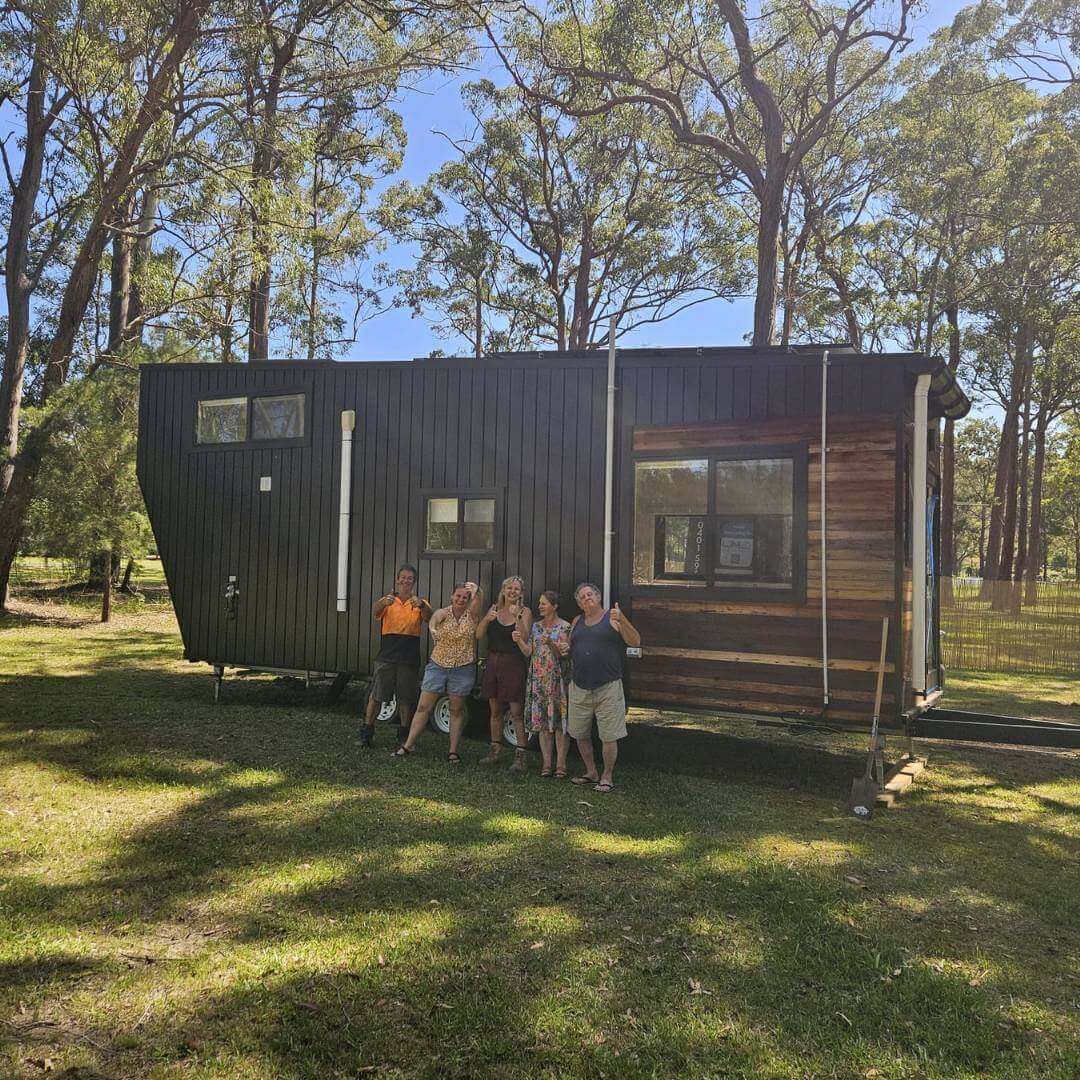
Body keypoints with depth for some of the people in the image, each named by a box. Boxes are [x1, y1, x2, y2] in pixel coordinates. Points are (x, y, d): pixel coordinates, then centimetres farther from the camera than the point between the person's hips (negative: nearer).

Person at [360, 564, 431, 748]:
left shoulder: (419, 603, 5)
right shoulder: (388, 600, 4)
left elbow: (430, 618, -15)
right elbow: (375, 612, -17)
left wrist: (422, 605, -37)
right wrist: (383, 602, -40)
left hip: (410, 660, 1)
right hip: (386, 657, 0)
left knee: (406, 699, 8)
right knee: (376, 695, 1)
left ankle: (404, 734, 21)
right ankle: (367, 731, 10)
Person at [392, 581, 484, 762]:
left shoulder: (471, 614, -3)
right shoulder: (442, 613, -1)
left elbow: (479, 598, -21)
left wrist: (476, 589, -38)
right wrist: (433, 630, -34)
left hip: (463, 669, 0)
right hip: (437, 665, 0)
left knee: (457, 710, 8)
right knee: (424, 707, 3)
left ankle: (453, 751, 16)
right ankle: (408, 745, 12)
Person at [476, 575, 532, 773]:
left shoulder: (525, 612, -4)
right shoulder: (495, 608, 8)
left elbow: (524, 639, -17)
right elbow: (479, 636, 2)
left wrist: (517, 617, -25)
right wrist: (487, 619, -15)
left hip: (513, 665, -5)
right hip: (493, 663, 5)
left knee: (516, 713, -7)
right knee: (495, 710, 14)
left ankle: (520, 756, -5)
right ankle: (495, 750, 26)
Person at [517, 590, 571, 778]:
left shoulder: (564, 627, -1)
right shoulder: (536, 626, 12)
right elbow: (529, 652, 6)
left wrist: (551, 644, -25)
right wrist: (519, 641, -11)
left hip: (557, 679, -4)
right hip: (538, 678, 4)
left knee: (559, 722, -4)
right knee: (542, 722, 4)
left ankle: (560, 764, 1)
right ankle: (546, 763, 11)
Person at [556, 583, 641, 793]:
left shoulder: (613, 618, -2)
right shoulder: (577, 622, 13)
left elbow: (635, 642, -11)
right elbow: (571, 648, 23)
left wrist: (622, 620, -25)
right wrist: (564, 649, 0)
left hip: (608, 688, -5)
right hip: (579, 688, 6)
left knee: (609, 737, -2)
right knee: (580, 734, 12)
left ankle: (607, 777, 12)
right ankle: (591, 772, 28)